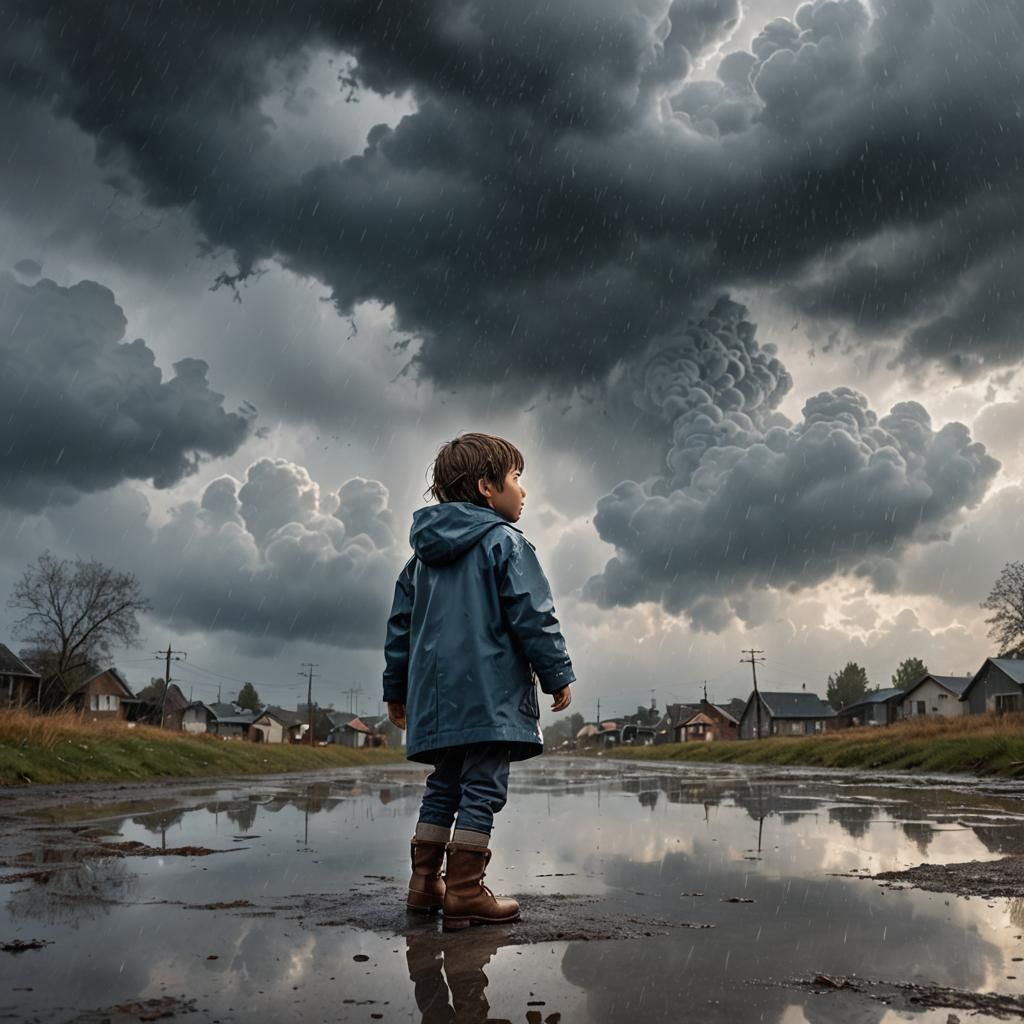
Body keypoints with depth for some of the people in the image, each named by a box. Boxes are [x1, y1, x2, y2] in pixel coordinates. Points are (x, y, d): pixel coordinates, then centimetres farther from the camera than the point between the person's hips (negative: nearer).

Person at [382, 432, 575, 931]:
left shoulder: (424, 554, 16)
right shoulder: (505, 542, -5)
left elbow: (401, 624, 18)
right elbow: (534, 617, -11)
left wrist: (396, 690, 23)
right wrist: (558, 675, -2)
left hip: (436, 694, 7)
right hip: (491, 694, -7)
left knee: (443, 788, 16)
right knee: (482, 791, -3)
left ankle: (425, 882, 19)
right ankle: (465, 892, -2)